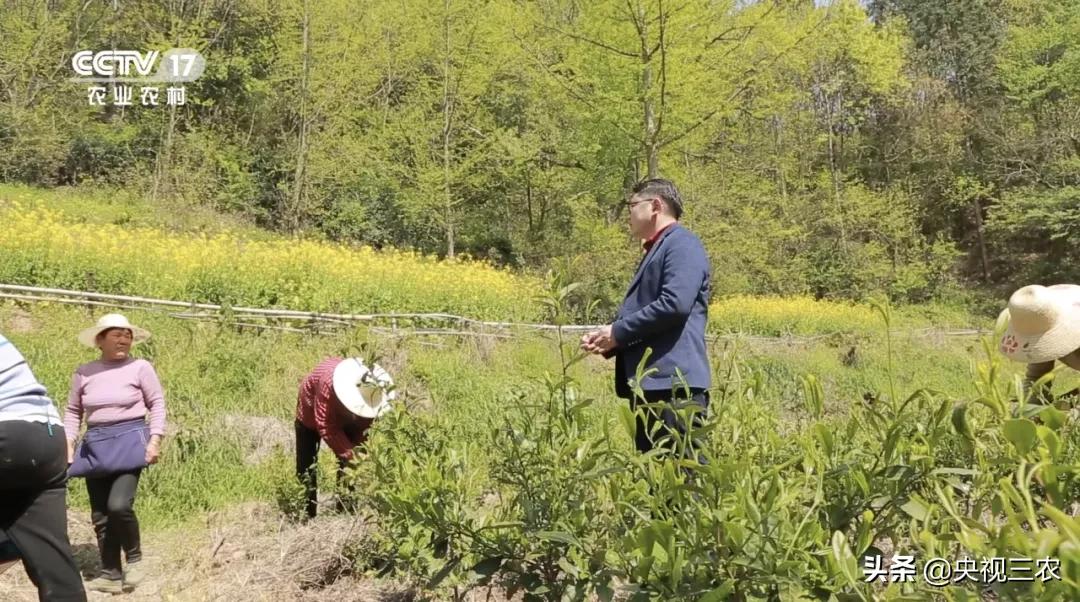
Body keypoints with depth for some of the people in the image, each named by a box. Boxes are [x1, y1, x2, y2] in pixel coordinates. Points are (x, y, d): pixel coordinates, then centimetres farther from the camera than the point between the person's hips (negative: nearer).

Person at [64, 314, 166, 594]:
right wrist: (68, 442, 5)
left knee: (119, 505, -19)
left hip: (128, 441, -4)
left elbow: (157, 404, 0)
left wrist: (155, 439, -8)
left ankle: (135, 557, 6)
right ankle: (111, 575, 19)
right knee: (100, 515, 7)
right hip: (95, 446, 4)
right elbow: (73, 411, 14)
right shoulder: (84, 372, 5)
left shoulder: (140, 367, -3)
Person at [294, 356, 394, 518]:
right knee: (306, 465, -4)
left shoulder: (371, 394, -30)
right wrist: (350, 455, -45)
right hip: (312, 415, -3)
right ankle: (307, 514, 5)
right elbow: (327, 428, -41)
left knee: (350, 465, -7)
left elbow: (364, 426, -16)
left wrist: (359, 453, -30)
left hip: (347, 420, 3)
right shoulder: (328, 383, -45)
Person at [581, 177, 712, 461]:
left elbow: (675, 303, -20)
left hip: (674, 384, -10)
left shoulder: (682, 243, -6)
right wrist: (610, 340, 9)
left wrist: (618, 331, -11)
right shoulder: (655, 251, 25)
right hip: (650, 384, 10)